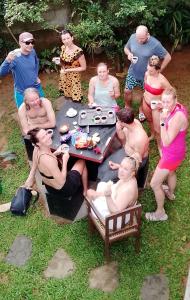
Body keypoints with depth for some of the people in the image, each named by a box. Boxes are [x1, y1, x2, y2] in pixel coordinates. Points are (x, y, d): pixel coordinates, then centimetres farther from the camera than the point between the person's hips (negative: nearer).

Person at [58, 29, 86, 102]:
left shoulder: (78, 51, -24)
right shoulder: (63, 48, -3)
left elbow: (83, 68, -17)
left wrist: (68, 70, -20)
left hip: (74, 79, -6)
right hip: (64, 78, 7)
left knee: (75, 101, 1)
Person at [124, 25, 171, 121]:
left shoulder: (155, 44, -27)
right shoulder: (132, 37, -15)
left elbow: (167, 57, -17)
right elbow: (126, 48, 5)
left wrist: (159, 70, -13)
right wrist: (129, 54, -18)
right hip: (133, 72, 3)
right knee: (127, 91, 7)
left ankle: (141, 110, 44)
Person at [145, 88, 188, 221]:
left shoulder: (177, 117, -35)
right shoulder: (177, 107, -8)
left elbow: (166, 142, -31)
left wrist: (163, 121, -38)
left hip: (172, 154, -9)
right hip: (174, 151, 9)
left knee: (154, 184, 2)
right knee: (170, 172, 36)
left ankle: (160, 213, 22)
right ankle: (170, 193, 64)